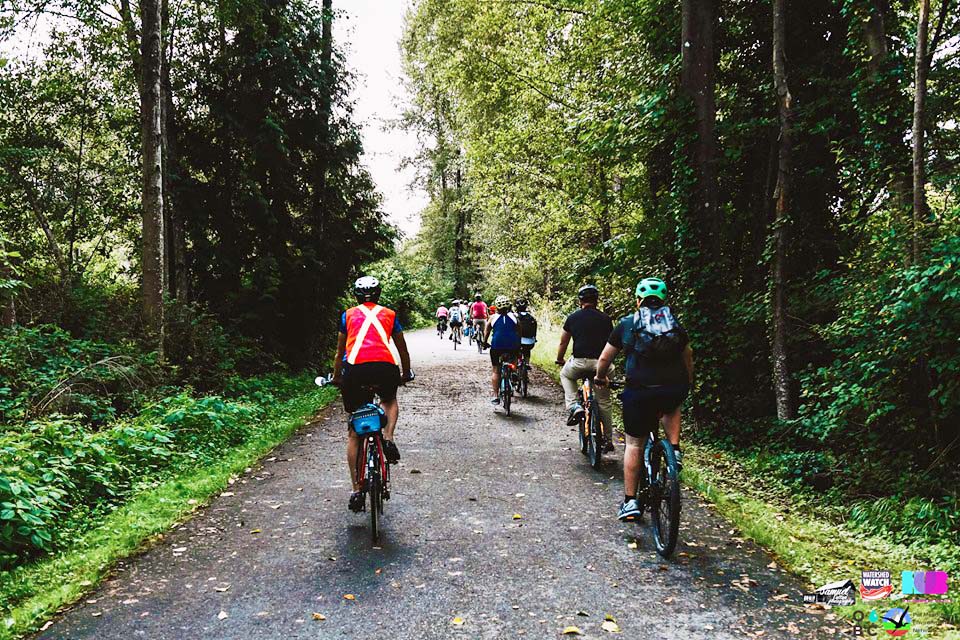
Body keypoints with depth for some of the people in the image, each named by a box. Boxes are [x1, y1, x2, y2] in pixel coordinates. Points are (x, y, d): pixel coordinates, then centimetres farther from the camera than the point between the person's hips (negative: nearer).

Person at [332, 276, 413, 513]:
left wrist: (336, 377, 44)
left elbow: (340, 351, 30)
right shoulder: (389, 314, 23)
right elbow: (402, 348, 30)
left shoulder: (348, 315, 23)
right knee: (389, 400, 35)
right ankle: (388, 439, 8)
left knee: (354, 432, 13)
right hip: (386, 368, 0)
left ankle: (357, 491, 10)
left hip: (355, 369, 0)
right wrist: (406, 373, 46)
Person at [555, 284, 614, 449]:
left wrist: (560, 360, 31)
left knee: (565, 375, 31)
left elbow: (563, 343, 14)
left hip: (580, 362, -1)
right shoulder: (605, 319, 9)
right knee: (604, 403, 14)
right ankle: (608, 440, 19)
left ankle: (573, 406, 9)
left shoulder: (573, 318, 6)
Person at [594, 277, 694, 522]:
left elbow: (604, 358, 16)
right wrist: (688, 383, 48)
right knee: (671, 409, 38)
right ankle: (675, 450, 18)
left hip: (640, 391, -2)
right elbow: (688, 358, 29)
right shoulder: (675, 325, 16)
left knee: (634, 445, 14)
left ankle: (630, 502, 18)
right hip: (676, 389, 2)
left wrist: (600, 377, 37)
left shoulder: (626, 324, 10)